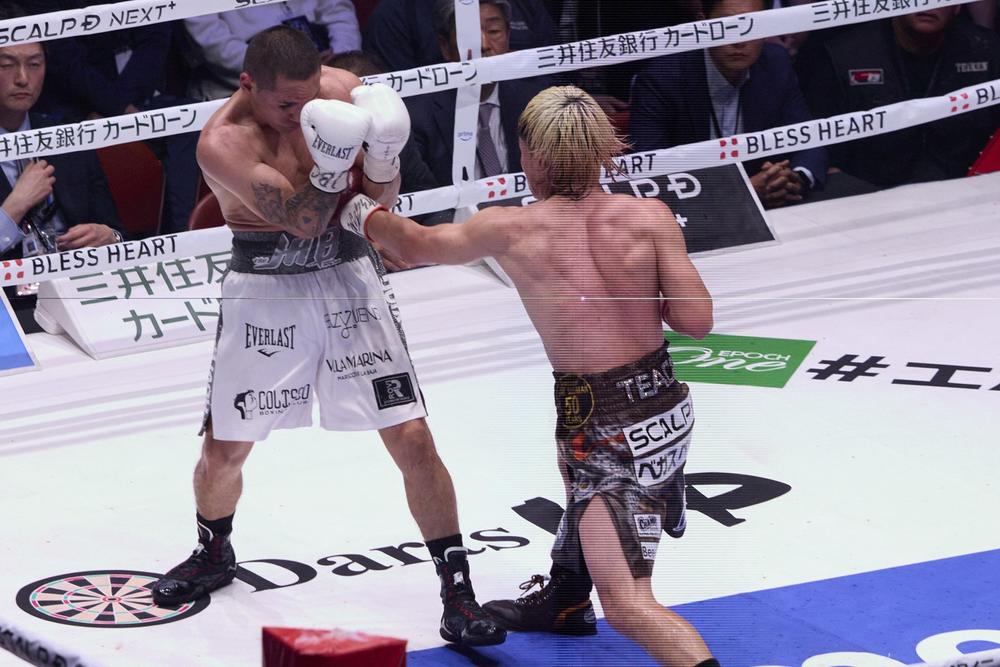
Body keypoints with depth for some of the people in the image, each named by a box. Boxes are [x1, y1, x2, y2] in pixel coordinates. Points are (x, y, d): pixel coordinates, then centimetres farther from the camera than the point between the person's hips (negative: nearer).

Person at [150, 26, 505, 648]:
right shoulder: (223, 143, -21)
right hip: (265, 288, -2)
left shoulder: (341, 90, -9)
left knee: (412, 438, -7)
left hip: (347, 276, 2)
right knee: (225, 448, 10)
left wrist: (384, 152, -22)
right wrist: (331, 161, -42)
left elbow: (381, 197, 0)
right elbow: (302, 219, -26)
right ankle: (213, 555, 41)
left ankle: (458, 591, 1)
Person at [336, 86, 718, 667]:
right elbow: (696, 319, -9)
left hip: (608, 432, -7)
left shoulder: (510, 230, -8)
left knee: (628, 605, -10)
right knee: (577, 458, 39)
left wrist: (359, 211, 30)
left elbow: (418, 246, 10)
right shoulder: (650, 217, -7)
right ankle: (565, 599, 60)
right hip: (667, 405, 7)